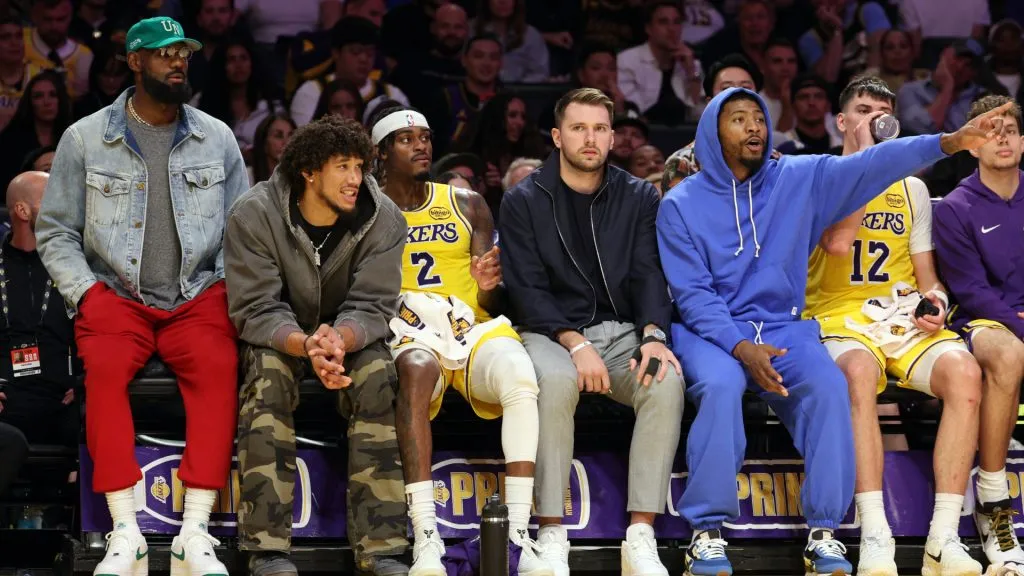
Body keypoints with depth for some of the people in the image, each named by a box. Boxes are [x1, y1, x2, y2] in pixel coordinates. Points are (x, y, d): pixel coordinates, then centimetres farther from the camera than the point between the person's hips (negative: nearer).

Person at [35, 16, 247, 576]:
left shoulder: (217, 138, 10)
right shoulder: (84, 139, 5)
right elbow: (55, 232, 8)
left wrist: (229, 292, -3)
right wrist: (87, 293, -6)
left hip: (197, 295, 1)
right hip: (115, 295, -1)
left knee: (218, 367, -31)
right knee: (105, 368, -33)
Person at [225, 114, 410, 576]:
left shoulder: (382, 218, -13)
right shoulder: (254, 216, -19)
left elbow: (371, 307, -16)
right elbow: (255, 310, -21)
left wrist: (339, 341, -41)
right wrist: (305, 345, -42)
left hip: (350, 337, 2)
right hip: (277, 337, -2)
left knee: (378, 374, -29)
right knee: (268, 371, -34)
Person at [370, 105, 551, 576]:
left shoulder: (466, 205, 17)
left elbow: (494, 302, 11)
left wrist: (489, 287, -13)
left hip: (473, 325, 2)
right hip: (408, 333, -2)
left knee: (520, 376, -33)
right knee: (416, 369, -40)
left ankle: (519, 536, -37)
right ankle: (425, 538, -45)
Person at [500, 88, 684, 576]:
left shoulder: (639, 198, 11)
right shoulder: (524, 202, 4)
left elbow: (650, 275, 2)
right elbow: (526, 289, -5)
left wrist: (653, 335, -19)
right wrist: (577, 344, -21)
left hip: (622, 331, 2)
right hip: (552, 331, -2)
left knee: (666, 381, -32)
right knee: (556, 380, -38)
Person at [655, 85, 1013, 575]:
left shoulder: (800, 180, 5)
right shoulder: (681, 204, -1)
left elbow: (872, 166, -6)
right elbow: (692, 294, -7)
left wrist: (950, 142, -20)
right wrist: (741, 347, -23)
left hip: (781, 328, 3)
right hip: (711, 332, -2)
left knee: (828, 385, -27)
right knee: (720, 385, -35)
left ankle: (823, 532, -20)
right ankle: (707, 531, -27)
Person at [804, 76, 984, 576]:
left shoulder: (911, 188, 20)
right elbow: (837, 242, -13)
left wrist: (935, 297, -3)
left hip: (905, 318, 4)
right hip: (840, 315, -4)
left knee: (963, 371, -30)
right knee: (858, 372, -40)